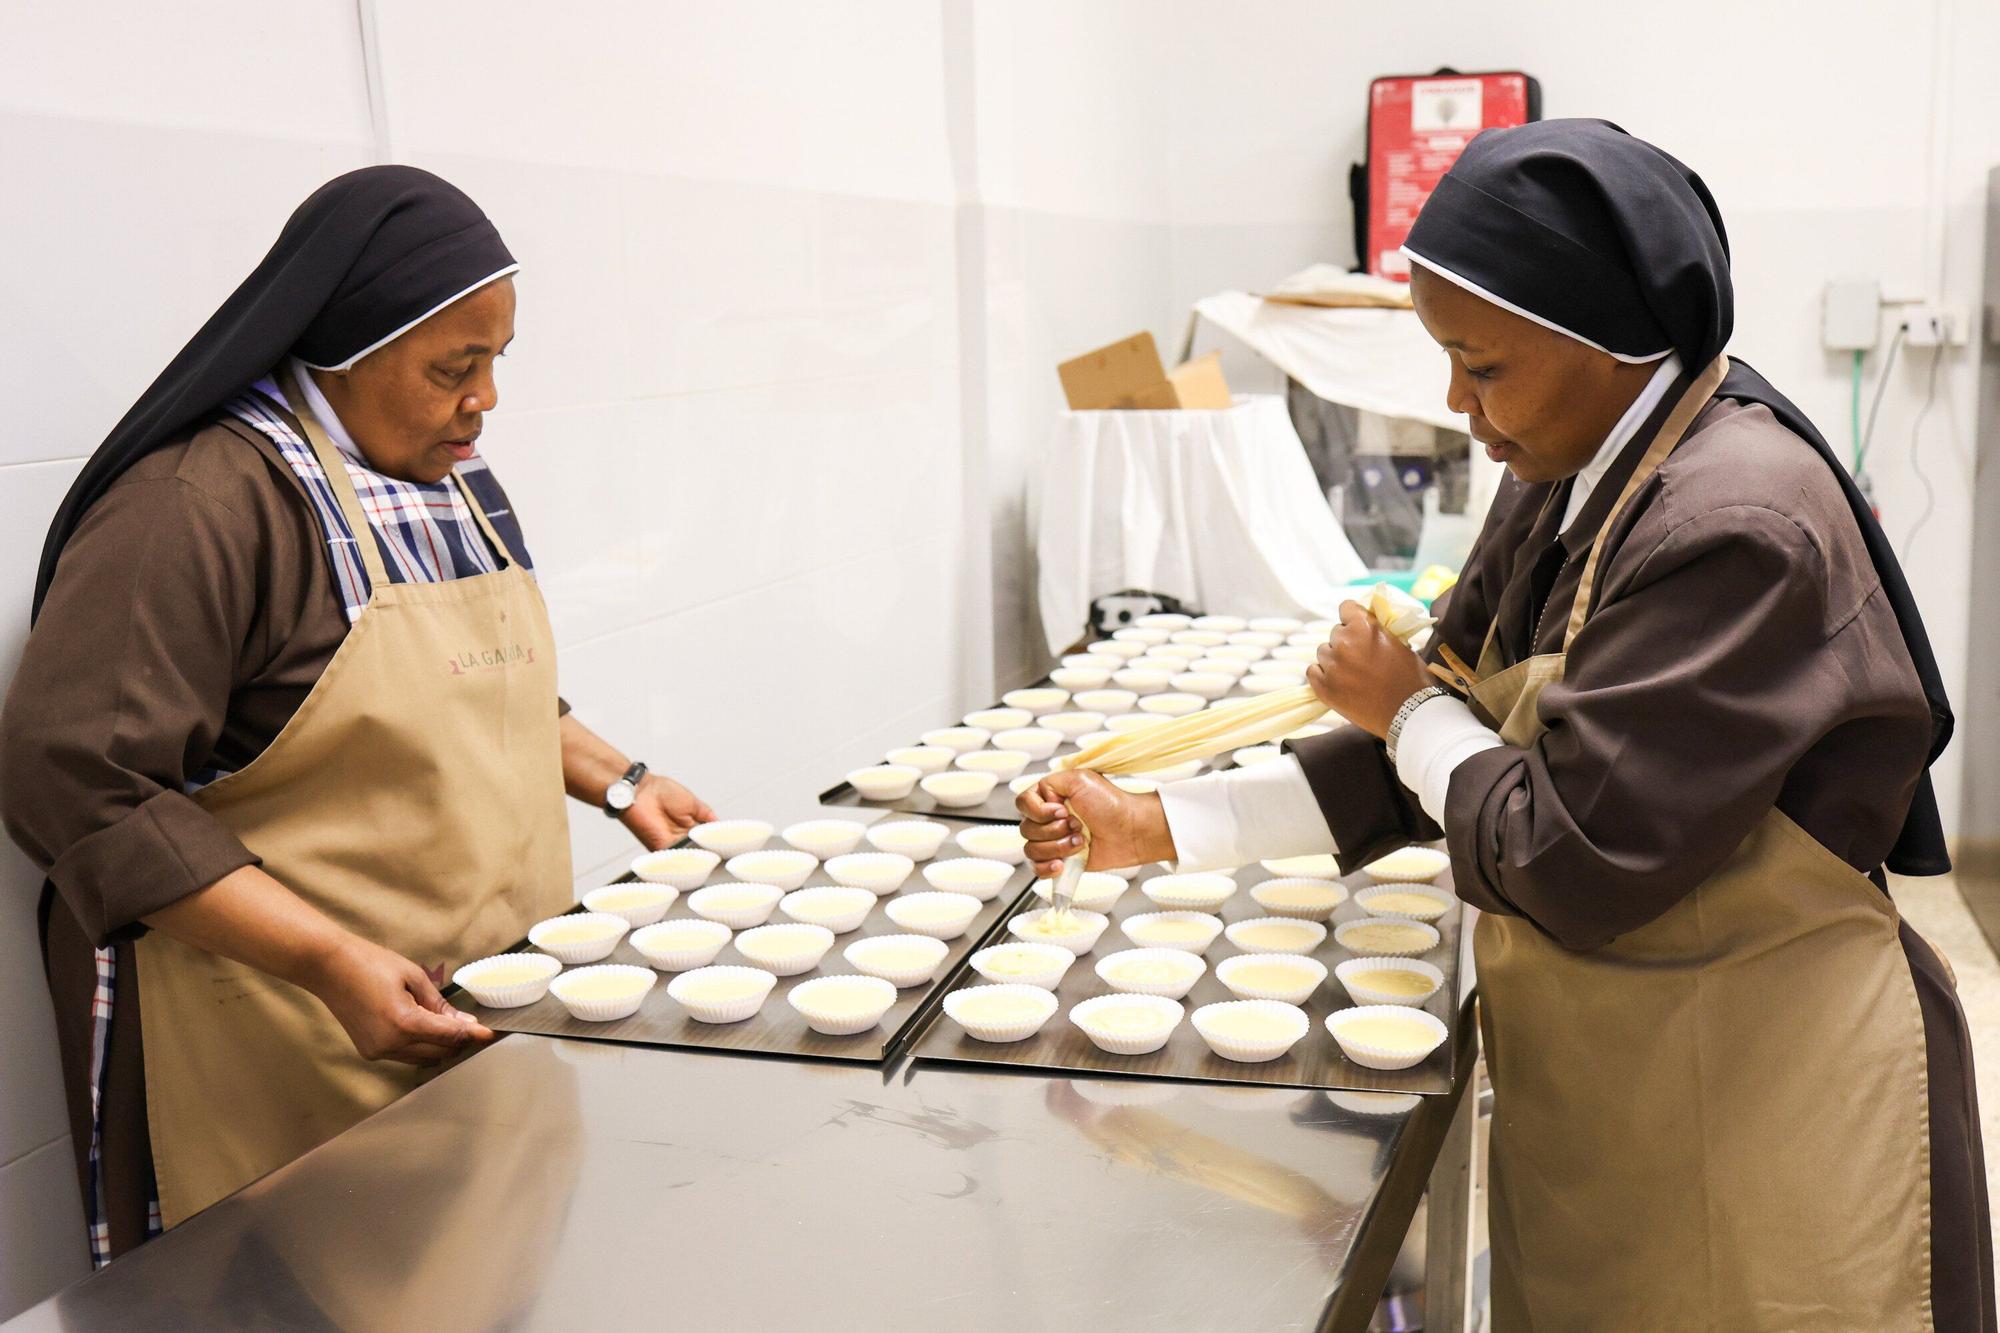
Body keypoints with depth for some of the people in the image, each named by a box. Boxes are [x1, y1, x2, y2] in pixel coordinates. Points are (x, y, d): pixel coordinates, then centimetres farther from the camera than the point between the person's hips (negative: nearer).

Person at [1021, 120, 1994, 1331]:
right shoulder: (1564, 485, 2)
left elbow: (1571, 865, -25)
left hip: (1760, 1112, -8)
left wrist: (1407, 708, -10)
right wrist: (1159, 828, 0)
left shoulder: (1739, 531, -25)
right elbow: (1443, 751, 5)